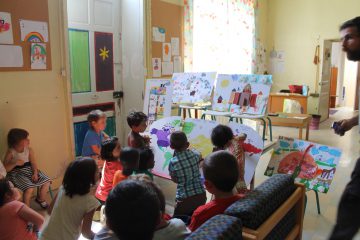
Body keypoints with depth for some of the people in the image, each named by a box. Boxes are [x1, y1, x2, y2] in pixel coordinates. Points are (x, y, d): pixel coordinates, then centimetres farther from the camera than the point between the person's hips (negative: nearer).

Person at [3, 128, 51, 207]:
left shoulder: (29, 150, 1)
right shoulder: (10, 152, -11)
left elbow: (33, 163, 0)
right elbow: (4, 169, -12)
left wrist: (35, 173, -16)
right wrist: (15, 163, -28)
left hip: (29, 170, 5)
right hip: (16, 173, -5)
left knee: (46, 181, -7)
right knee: (30, 188, -29)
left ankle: (41, 199, 21)